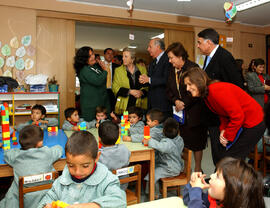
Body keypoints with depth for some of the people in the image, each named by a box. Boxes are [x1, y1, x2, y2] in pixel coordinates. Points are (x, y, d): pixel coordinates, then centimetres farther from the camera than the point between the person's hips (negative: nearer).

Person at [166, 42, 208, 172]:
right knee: (182, 142, 7)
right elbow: (169, 90, 10)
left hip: (193, 111, -5)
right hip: (180, 113, 5)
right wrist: (175, 101, -8)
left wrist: (184, 104, -13)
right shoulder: (172, 70, 9)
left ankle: (197, 168, 22)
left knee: (196, 142, 6)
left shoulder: (193, 68, -11)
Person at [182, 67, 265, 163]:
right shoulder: (206, 93, 2)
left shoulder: (216, 90, -27)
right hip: (240, 123, 9)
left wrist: (227, 137, -15)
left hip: (252, 125, -9)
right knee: (220, 153, 13)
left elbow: (238, 116, -26)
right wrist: (223, 130, -4)